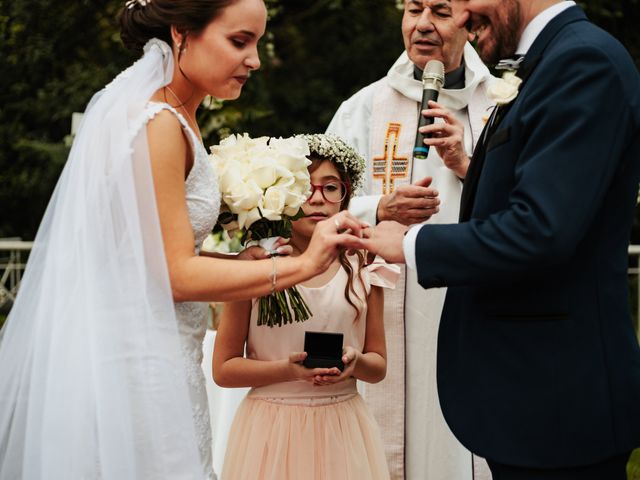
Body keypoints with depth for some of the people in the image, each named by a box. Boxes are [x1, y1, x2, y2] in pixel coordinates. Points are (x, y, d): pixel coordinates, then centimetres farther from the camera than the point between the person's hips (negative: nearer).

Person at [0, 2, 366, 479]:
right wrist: (302, 264, -18)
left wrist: (249, 259, 4)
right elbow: (176, 275, -19)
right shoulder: (158, 125, -17)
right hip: (136, 364, -9)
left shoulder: (175, 118, 11)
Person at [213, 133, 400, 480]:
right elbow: (223, 369, -5)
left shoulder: (362, 271, 2)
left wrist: (356, 362, -14)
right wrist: (289, 370, -19)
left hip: (342, 429, 2)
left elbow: (378, 366, 8)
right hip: (272, 429, -2)